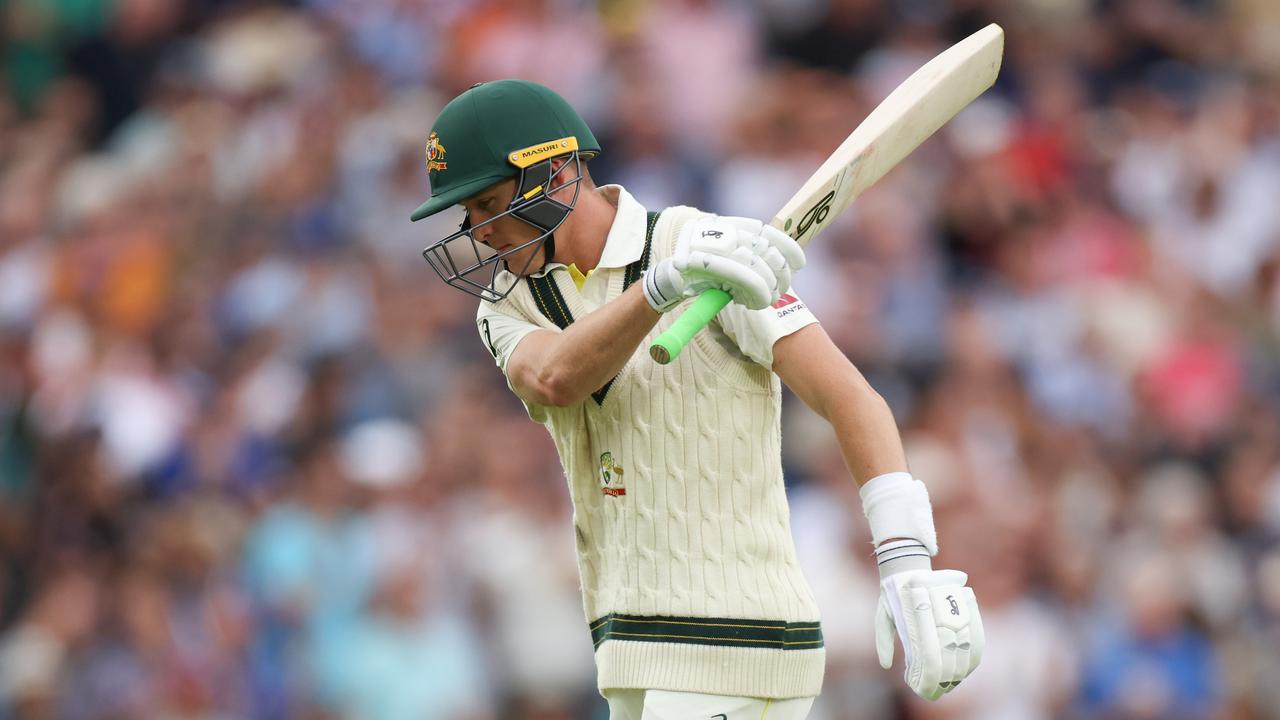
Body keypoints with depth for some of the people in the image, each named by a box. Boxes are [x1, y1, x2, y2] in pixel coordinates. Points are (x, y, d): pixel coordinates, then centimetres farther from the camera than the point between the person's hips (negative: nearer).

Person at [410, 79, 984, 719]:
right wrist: (663, 283, -36)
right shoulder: (507, 307, 8)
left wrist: (910, 568, -30)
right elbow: (556, 378, -16)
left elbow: (850, 398, -16)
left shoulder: (696, 244, -9)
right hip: (637, 664, 7)